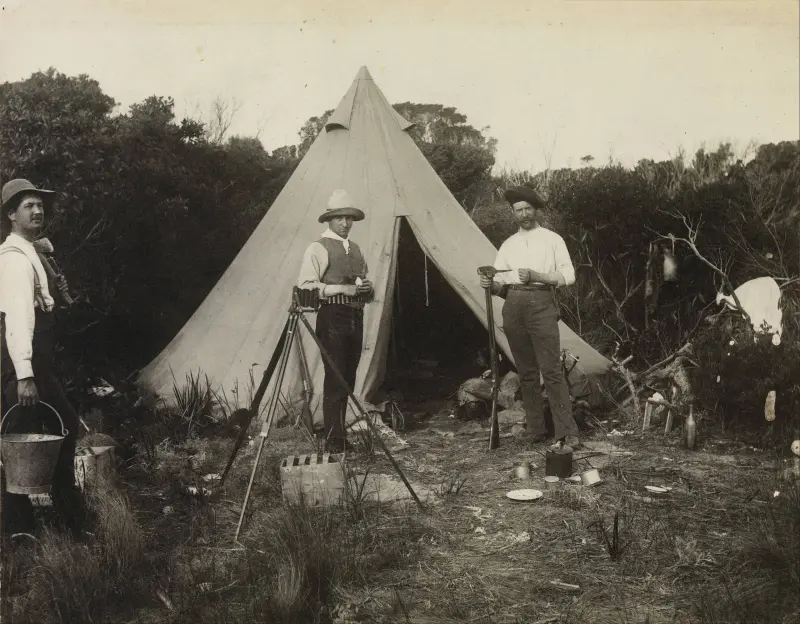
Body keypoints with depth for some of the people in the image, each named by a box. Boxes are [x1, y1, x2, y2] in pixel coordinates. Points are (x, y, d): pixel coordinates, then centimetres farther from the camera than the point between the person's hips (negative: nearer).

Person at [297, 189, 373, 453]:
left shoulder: (355, 249, 19)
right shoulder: (319, 248, -4)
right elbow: (305, 286, -12)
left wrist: (366, 288, 3)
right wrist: (343, 288, -17)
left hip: (355, 318, 7)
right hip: (332, 317, -7)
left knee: (347, 380, 10)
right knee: (335, 380, -9)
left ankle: (340, 434, 18)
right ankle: (333, 439, -4)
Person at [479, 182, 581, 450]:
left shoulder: (552, 239, 7)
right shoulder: (508, 245, 17)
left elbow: (568, 276, 0)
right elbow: (501, 286, 14)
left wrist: (536, 276, -13)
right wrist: (491, 284, -10)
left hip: (541, 304, -4)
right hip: (514, 306, 4)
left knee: (551, 370, -11)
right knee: (526, 372, 7)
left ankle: (566, 433, -9)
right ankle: (534, 429, 14)